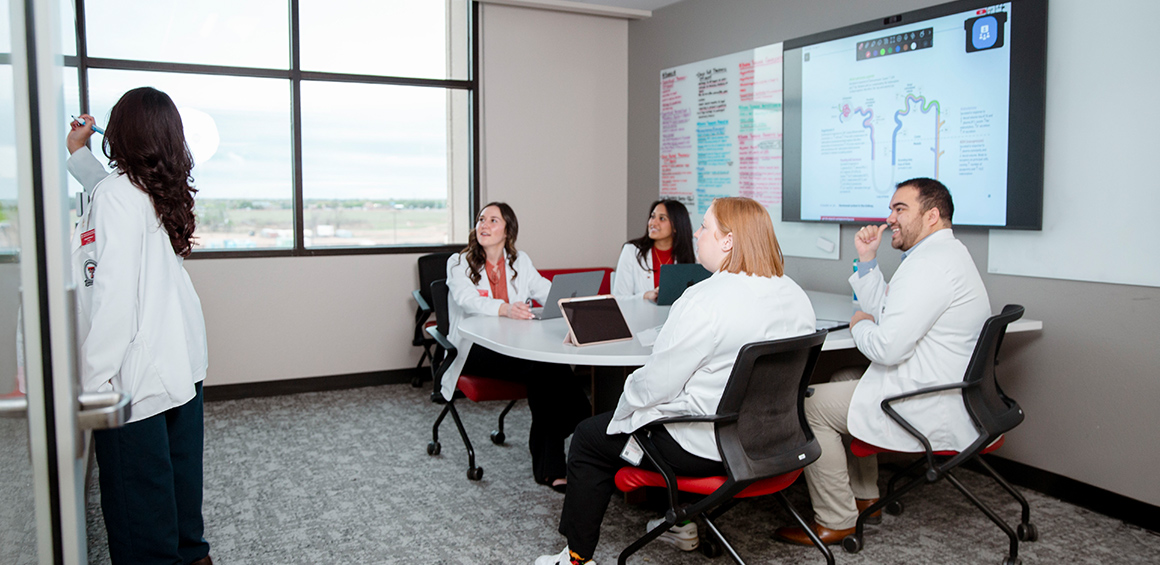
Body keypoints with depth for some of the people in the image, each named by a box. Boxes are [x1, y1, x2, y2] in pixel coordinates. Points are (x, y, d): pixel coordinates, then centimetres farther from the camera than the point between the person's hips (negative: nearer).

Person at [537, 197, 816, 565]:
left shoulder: (704, 301, -25)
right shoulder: (795, 296, -1)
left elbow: (654, 385, -20)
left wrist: (624, 405, 0)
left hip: (707, 448, -8)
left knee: (590, 437, 11)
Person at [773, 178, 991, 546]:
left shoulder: (928, 264, -22)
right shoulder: (949, 254, 15)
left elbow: (887, 347, -27)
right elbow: (888, 315, 19)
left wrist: (859, 325, -5)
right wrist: (867, 261, 11)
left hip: (929, 411, -11)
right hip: (951, 398, 11)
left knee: (812, 405, -5)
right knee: (844, 382, 26)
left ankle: (835, 521, 7)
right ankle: (863, 494, 32)